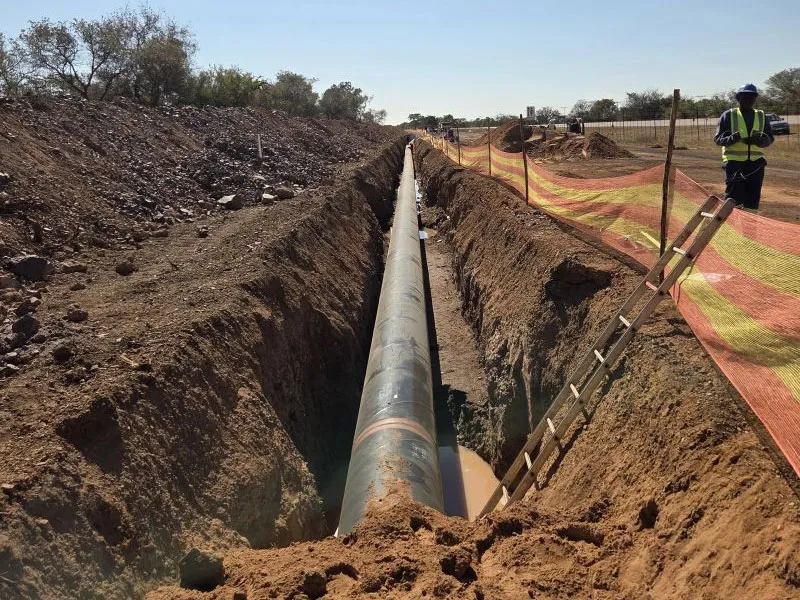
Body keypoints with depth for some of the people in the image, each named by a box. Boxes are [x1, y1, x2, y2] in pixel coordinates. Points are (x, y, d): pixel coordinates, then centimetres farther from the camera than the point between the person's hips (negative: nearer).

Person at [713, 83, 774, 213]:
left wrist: (758, 140, -12)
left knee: (753, 199, 5)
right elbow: (717, 138, -1)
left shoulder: (761, 116, 14)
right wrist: (731, 139, -22)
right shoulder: (728, 115, 4)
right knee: (734, 199, -9)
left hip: (755, 163, 4)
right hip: (734, 162, -4)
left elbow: (769, 138, 11)